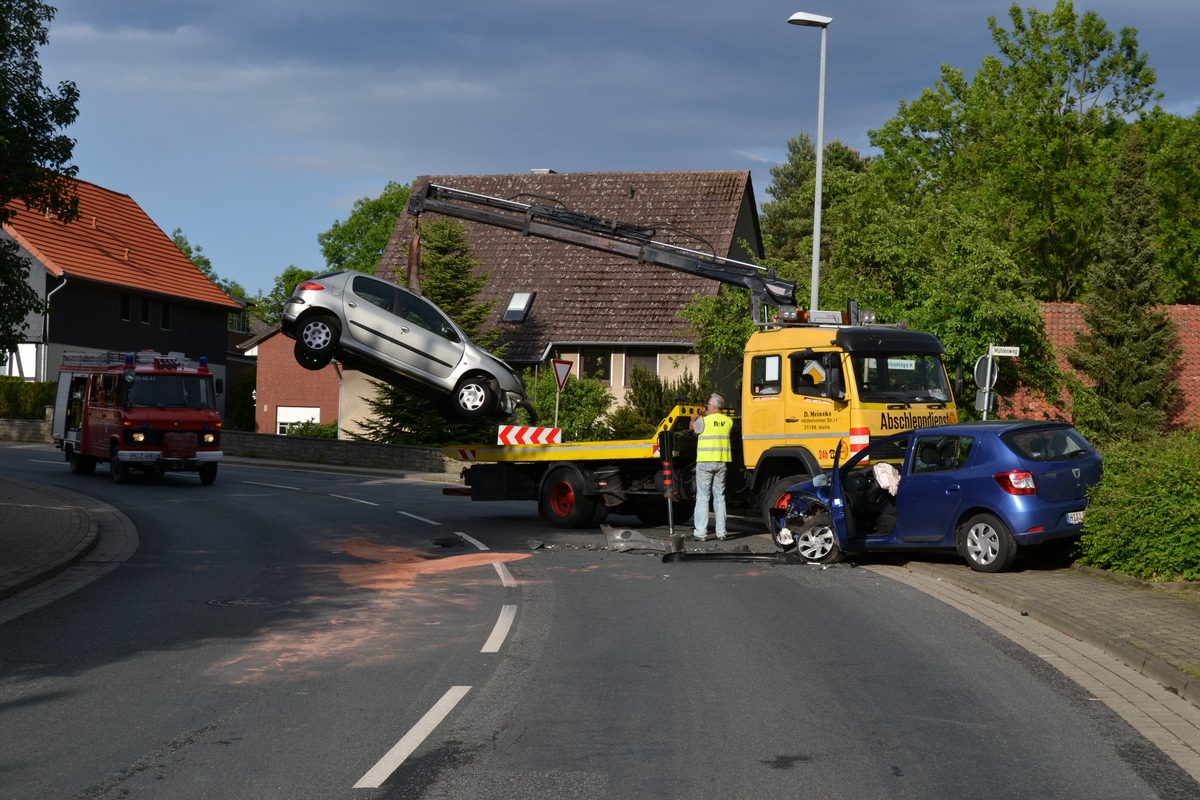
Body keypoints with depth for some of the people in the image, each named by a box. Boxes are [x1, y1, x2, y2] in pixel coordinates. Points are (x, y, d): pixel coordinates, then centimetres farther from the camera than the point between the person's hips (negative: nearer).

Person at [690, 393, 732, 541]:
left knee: (702, 498, 0)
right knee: (720, 497, 10)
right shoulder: (728, 421, 2)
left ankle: (701, 532, -3)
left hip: (705, 462, -4)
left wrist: (694, 418, 34)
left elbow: (693, 427, 10)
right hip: (722, 462, 4)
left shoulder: (704, 421, -10)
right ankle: (721, 531, 10)